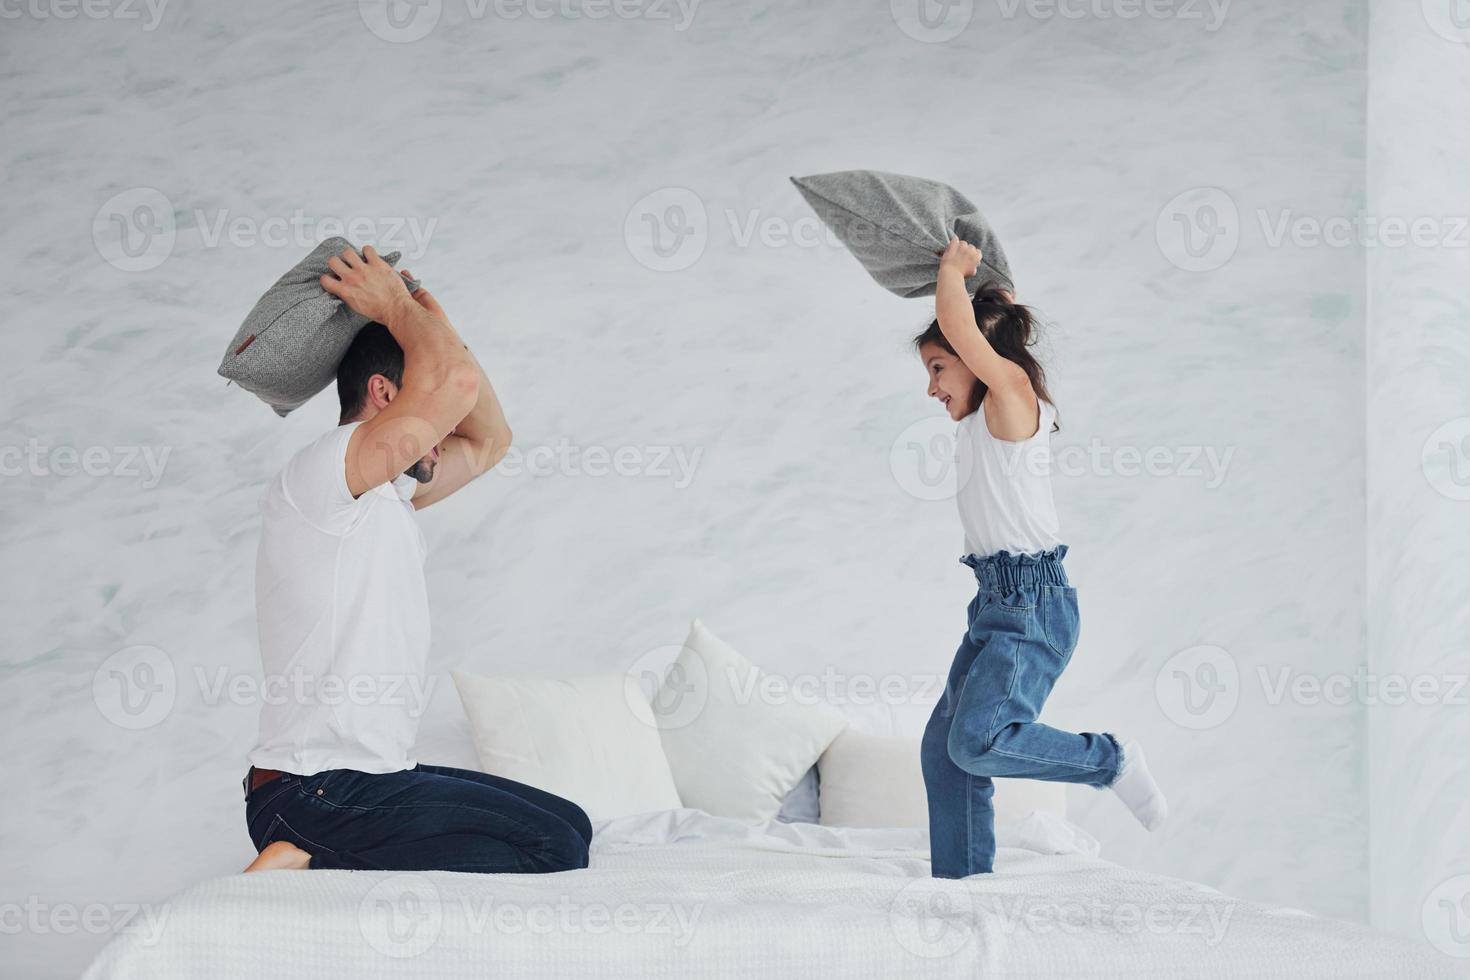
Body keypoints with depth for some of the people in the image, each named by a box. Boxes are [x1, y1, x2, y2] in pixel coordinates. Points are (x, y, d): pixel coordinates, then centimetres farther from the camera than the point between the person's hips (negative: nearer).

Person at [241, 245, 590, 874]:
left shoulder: (385, 497, 17)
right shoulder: (316, 475, -14)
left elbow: (489, 439, 27)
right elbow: (456, 379, -25)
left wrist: (428, 318, 17)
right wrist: (395, 307, -6)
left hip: (375, 776, 10)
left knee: (569, 826, 10)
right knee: (556, 848, -14)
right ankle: (316, 864, -11)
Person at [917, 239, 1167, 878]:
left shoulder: (1014, 394, -9)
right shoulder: (984, 419, 16)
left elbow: (956, 325, -20)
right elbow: (953, 331, 32)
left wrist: (953, 270, -3)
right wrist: (958, 272, 23)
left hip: (1034, 607, -10)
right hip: (997, 601, 10)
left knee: (977, 740, -23)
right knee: (942, 748, 7)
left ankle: (1112, 762, -5)